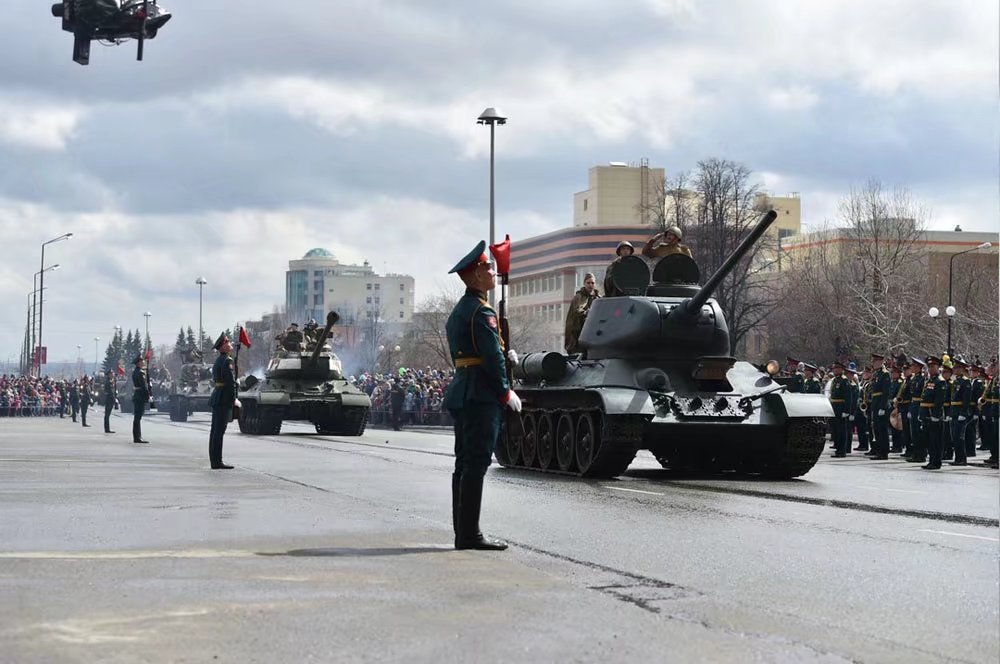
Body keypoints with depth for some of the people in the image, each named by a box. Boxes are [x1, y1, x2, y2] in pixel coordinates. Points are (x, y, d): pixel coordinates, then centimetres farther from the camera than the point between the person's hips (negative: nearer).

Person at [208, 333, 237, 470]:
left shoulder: (218, 360, 17)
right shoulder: (227, 361, -14)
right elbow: (231, 382, -19)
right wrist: (233, 399, -12)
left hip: (216, 397, 10)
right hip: (224, 399, -10)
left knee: (215, 430, 11)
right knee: (219, 431, -9)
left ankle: (214, 461, 15)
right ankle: (217, 462, -10)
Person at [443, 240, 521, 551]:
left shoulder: (459, 310, 19)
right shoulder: (481, 311, -13)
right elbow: (492, 356, -17)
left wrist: (504, 355, 11)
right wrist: (506, 392, -10)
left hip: (461, 393, 10)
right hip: (481, 396, -10)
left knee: (464, 464, 11)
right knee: (476, 464, -9)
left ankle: (462, 533, 14)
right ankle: (470, 534, -9)